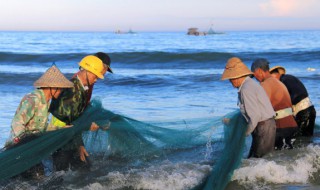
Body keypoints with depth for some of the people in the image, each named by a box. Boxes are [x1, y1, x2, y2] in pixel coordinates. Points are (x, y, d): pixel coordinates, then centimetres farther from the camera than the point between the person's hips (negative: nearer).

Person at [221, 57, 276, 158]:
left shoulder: (246, 90, -20)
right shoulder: (250, 83, 12)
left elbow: (255, 115, -23)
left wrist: (247, 132, -8)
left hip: (264, 126, -10)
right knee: (252, 157, 13)